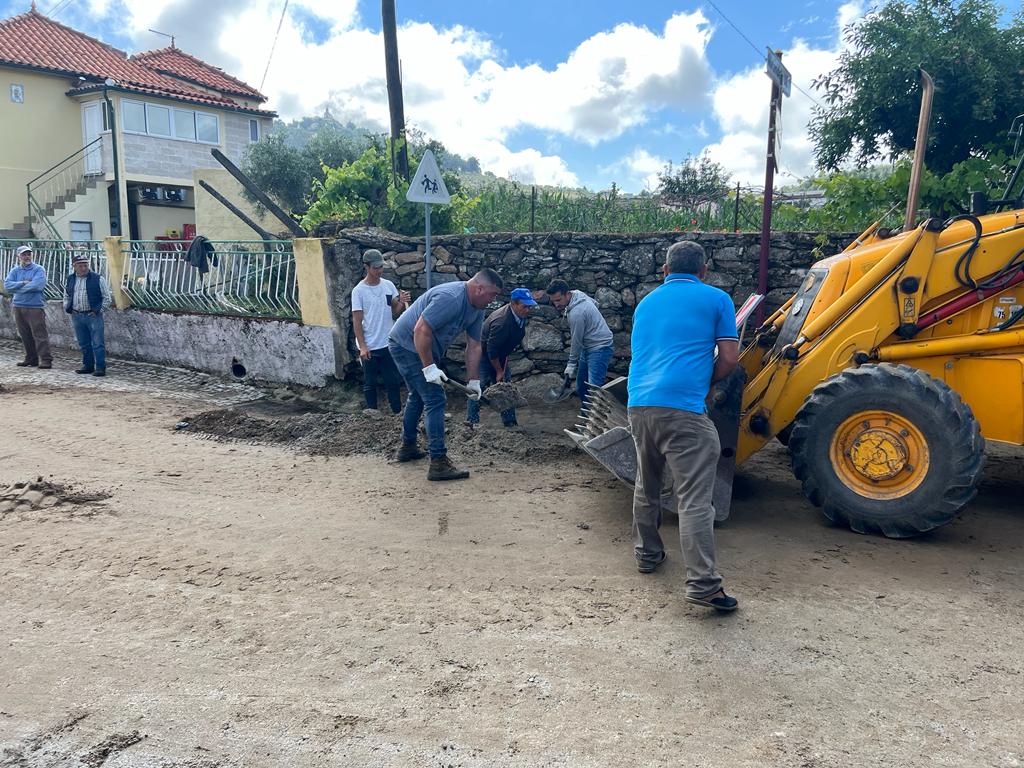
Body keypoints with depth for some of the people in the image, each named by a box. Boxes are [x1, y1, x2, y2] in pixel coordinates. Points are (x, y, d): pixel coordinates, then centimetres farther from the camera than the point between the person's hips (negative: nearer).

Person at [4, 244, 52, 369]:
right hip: (19, 307, 6)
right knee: (25, 335, 10)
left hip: (35, 307, -6)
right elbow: (7, 285, -1)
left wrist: (17, 288, -7)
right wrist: (23, 283, -13)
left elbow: (36, 285, -18)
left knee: (39, 334, -9)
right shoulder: (15, 271, 12)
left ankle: (46, 360, -10)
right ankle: (31, 359, 18)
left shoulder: (39, 270, -3)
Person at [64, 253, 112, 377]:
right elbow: (66, 296, 23)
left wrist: (98, 311, -9)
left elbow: (107, 298, -2)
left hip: (93, 315, -5)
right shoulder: (70, 280, 12)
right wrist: (67, 308, 9)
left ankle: (100, 368, -4)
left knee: (97, 343, -6)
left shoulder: (98, 279, -3)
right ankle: (88, 366, 21)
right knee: (84, 344, 12)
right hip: (76, 316, 5)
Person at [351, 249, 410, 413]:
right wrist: (362, 347, -15)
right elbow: (357, 321, -9)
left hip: (388, 344, 4)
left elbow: (395, 313, 6)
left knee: (393, 381, 10)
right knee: (370, 384, 8)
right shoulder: (359, 290, -9)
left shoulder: (389, 285, 3)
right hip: (369, 347, -3)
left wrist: (402, 303, -16)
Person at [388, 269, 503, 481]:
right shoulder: (450, 298, -28)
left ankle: (407, 447, 41)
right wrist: (429, 367, -30)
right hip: (407, 345, -11)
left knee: (418, 395, 24)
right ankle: (439, 463, -12)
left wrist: (473, 381, 3)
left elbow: (473, 346, 6)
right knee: (435, 399, -13)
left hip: (422, 348, 11)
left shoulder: (476, 310, 2)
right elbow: (421, 330, -32)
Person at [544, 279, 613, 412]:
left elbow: (576, 341, -18)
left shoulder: (576, 313, -28)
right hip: (588, 347, 10)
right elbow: (595, 303, 19)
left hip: (599, 348, -10)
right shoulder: (578, 294, -1)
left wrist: (572, 364, -7)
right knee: (581, 386, 13)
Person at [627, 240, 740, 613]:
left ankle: (647, 554, 33)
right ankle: (702, 583, -9)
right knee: (694, 499, -6)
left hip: (639, 402, 6)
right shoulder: (716, 299, 7)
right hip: (682, 406, -5)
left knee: (647, 487, 22)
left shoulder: (646, 303, 23)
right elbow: (729, 358, 2)